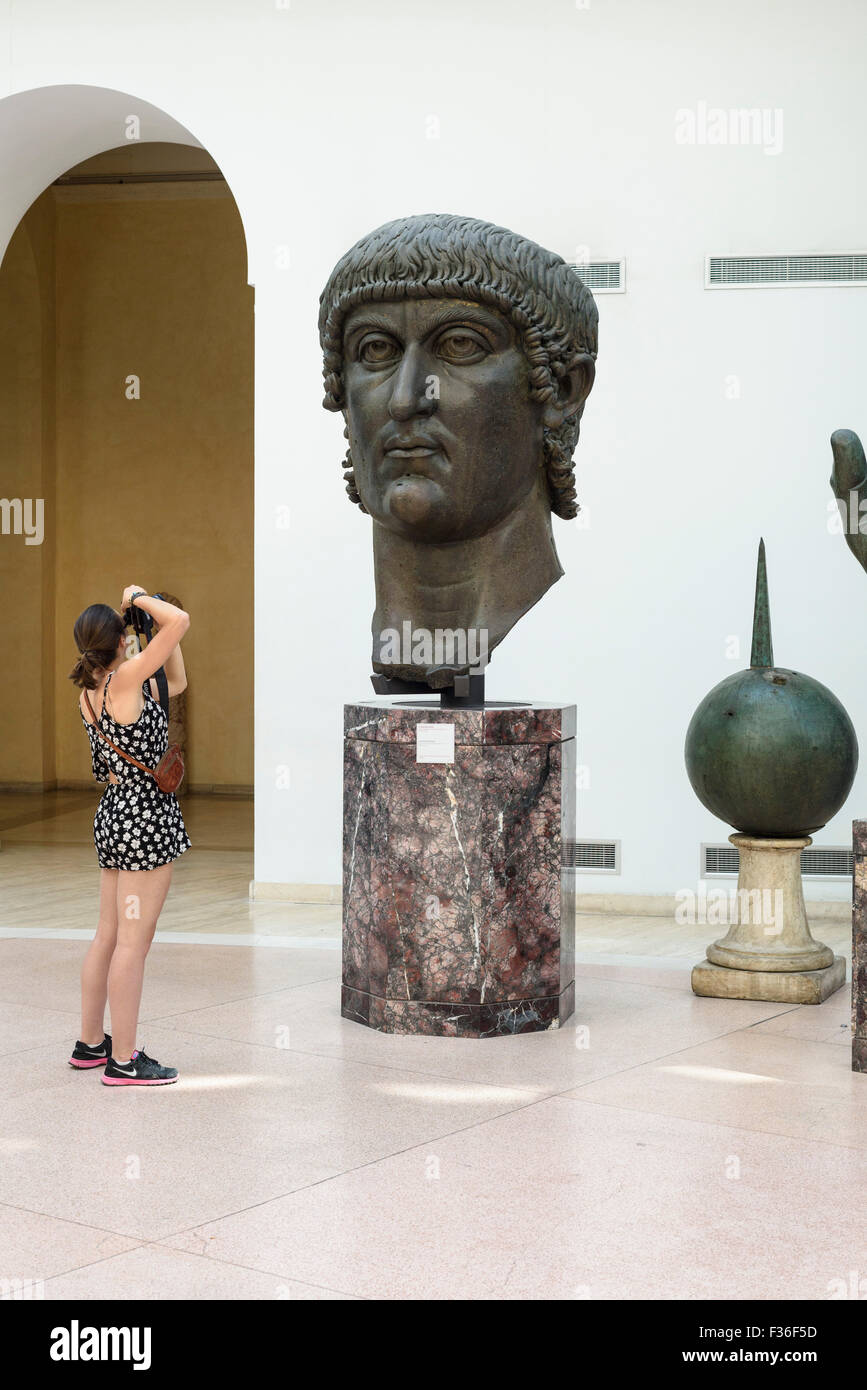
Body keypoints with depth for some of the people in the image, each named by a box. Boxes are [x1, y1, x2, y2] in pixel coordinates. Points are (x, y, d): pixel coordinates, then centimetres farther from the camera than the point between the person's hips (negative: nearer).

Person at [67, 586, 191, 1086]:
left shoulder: (90, 692, 9)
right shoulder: (126, 678, -15)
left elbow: (176, 683, 19)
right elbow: (181, 621, -19)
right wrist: (139, 598, -3)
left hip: (114, 814, 9)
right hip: (146, 817, -9)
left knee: (109, 936, 17)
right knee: (134, 941, -4)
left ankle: (91, 1043, 26)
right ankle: (124, 1060, 1)